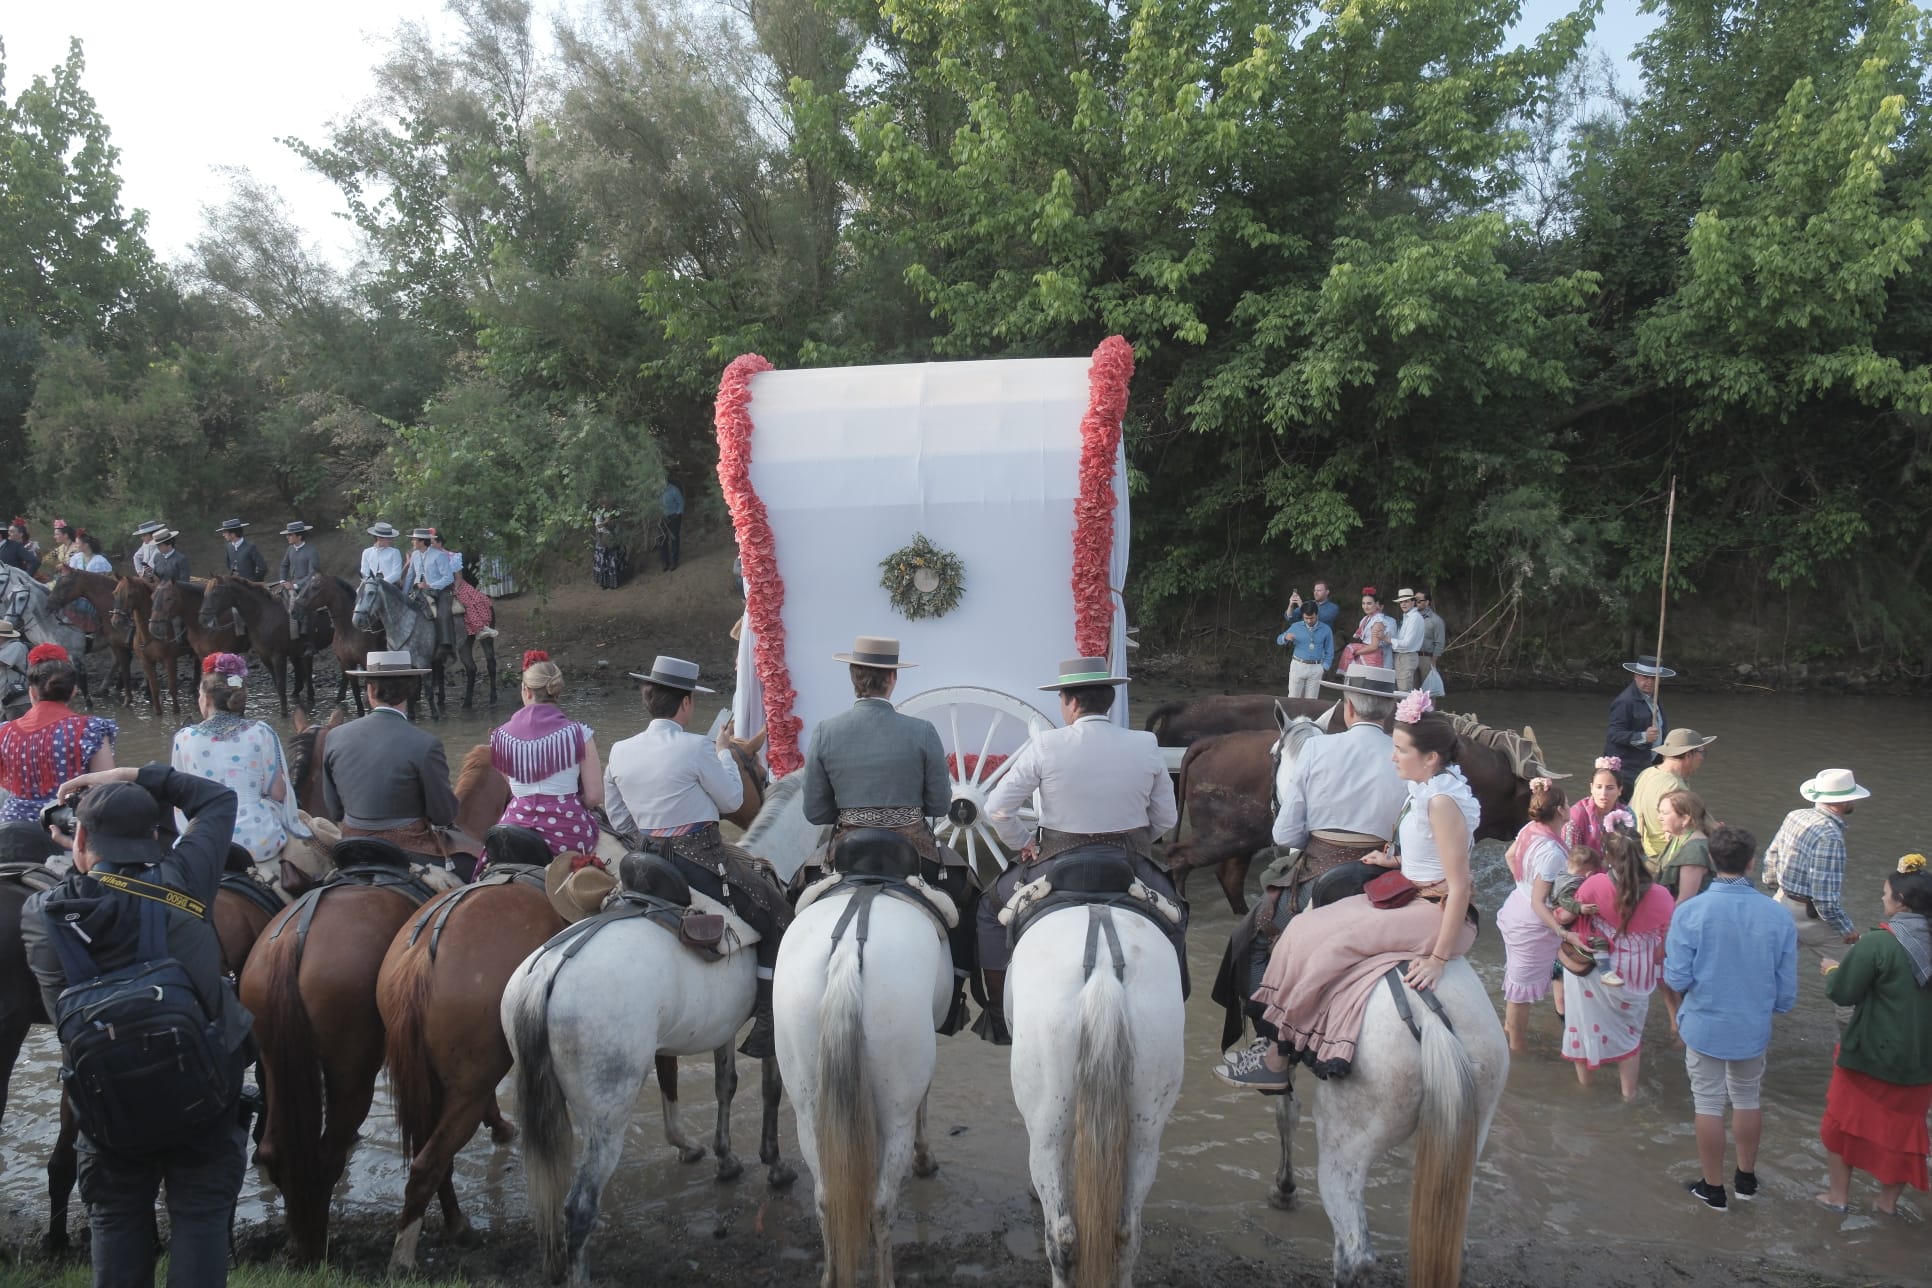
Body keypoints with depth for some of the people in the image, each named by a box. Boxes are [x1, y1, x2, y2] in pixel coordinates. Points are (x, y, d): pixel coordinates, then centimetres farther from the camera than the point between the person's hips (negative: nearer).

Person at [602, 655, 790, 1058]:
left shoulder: (619, 752, 2)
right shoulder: (696, 747, -17)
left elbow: (618, 821, 10)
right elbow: (733, 799, -4)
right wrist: (724, 751, 9)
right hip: (702, 864, -7)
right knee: (775, 915, 7)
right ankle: (766, 1030, 6)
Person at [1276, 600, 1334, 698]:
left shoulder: (1325, 630, 3)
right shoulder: (1296, 627, 3)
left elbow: (1329, 652, 10)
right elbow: (1279, 640, 7)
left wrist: (1324, 668, 0)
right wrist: (1286, 638, -16)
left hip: (1316, 669, 0)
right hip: (1298, 666, 0)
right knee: (1293, 697, 0)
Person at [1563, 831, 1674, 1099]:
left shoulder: (1595, 885, -22)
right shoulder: (1661, 896, -17)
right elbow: (1664, 944, -4)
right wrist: (1655, 972, 13)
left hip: (1596, 969, -1)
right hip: (1636, 975, 1)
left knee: (1588, 1020, 21)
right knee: (1630, 1028, 23)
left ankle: (1583, 1077, 40)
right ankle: (1629, 1089, 36)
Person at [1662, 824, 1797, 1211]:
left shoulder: (1691, 913, -20)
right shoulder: (1777, 915, -13)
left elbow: (1676, 978, -16)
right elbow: (1787, 984, -3)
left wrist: (1677, 1013, 6)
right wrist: (1769, 1012, 16)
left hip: (1704, 1024, -2)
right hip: (1754, 1027, 3)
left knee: (1709, 1104, 11)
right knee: (1747, 1099, 22)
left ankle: (1713, 1188, 24)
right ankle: (1746, 1178, 38)